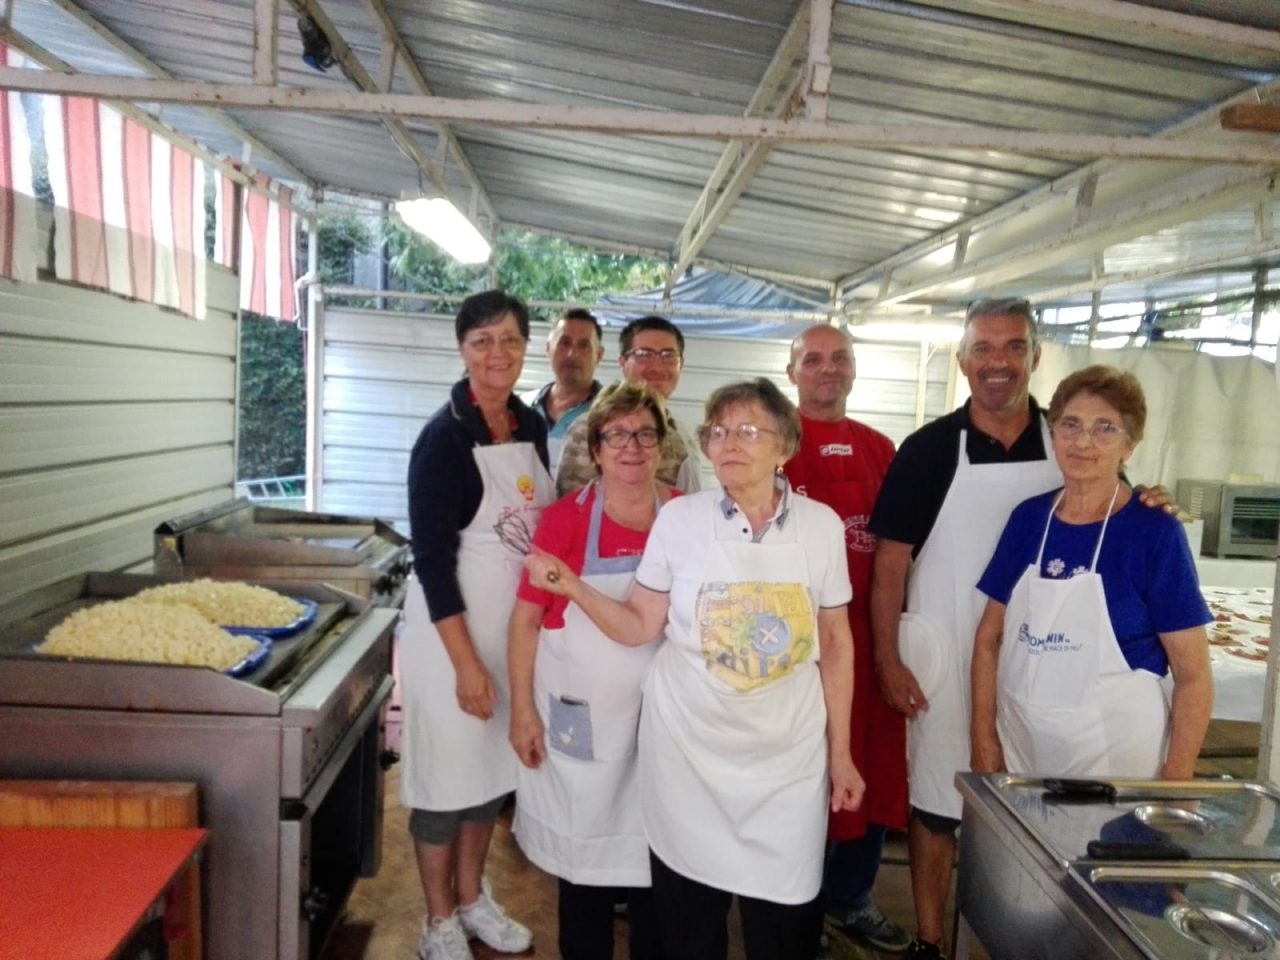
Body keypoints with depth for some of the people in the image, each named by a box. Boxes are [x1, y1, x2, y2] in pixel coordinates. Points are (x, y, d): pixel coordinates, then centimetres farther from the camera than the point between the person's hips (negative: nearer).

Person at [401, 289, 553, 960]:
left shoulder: (533, 426, 4)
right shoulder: (445, 436, -16)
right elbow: (431, 558, -17)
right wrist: (466, 663, -18)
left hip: (519, 620, 6)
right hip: (453, 625, -6)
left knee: (492, 760, 18)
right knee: (447, 766, 6)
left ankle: (471, 897, 37)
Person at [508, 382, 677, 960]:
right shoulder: (565, 517, -9)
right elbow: (526, 617, -5)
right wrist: (522, 709, -6)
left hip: (662, 717, 2)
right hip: (581, 714, -1)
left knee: (654, 855, 13)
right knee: (583, 855, 14)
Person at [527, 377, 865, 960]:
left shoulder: (820, 525, -4)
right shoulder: (679, 518, -7)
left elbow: (835, 642, 3)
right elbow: (638, 626, -2)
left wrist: (841, 753, 5)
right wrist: (571, 586, -17)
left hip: (789, 753, 1)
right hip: (689, 747, 0)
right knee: (687, 912, 12)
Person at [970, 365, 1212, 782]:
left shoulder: (1155, 533, -10)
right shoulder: (1028, 517, 0)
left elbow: (1193, 676, -7)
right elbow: (989, 637, 6)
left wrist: (1175, 789, -11)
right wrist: (984, 739, -1)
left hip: (1113, 761, -3)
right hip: (1018, 751, 4)